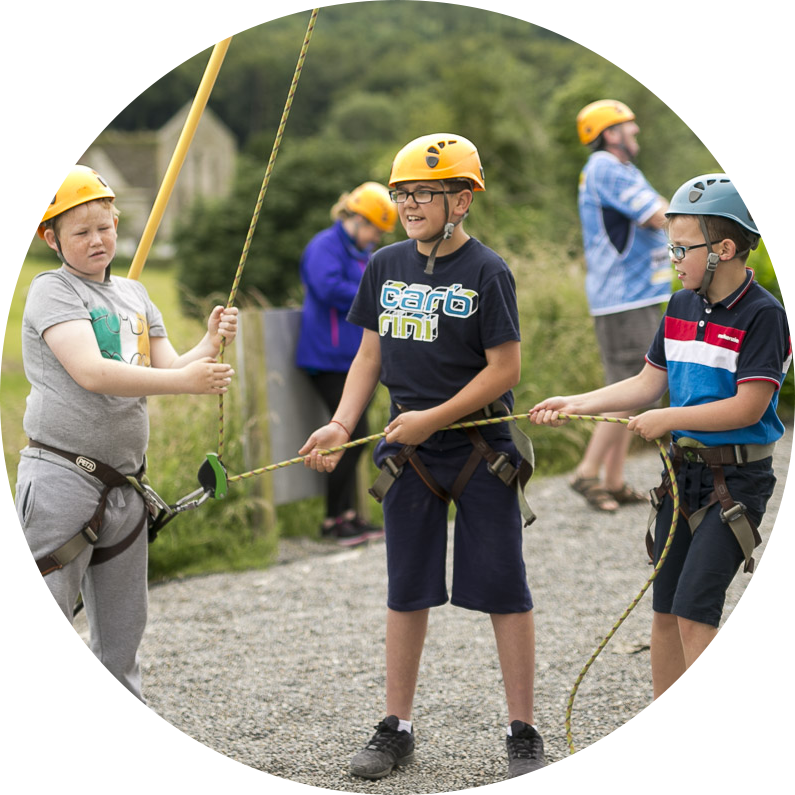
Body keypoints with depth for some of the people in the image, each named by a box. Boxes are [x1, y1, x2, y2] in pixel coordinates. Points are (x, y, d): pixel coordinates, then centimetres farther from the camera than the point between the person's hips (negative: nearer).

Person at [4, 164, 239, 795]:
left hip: (122, 480, 7)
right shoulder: (52, 292, -10)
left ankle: (135, 738, 28)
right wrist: (183, 380, -31)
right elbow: (90, 373, -24)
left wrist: (210, 345, -11)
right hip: (61, 475, -7)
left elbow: (171, 371, 9)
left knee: (122, 621, 17)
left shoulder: (133, 295, 13)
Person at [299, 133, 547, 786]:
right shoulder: (386, 267, 6)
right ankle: (397, 728, 19)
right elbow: (371, 354, 11)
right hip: (409, 450, 5)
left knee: (503, 588, 0)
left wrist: (433, 418, -16)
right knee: (407, 590, 10)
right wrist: (341, 426, -2)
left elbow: (504, 369, -12)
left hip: (481, 450, -5)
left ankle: (523, 732, 8)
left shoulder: (487, 273, -10)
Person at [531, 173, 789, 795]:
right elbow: (647, 384, 13)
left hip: (736, 479, -7)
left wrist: (670, 419, -17)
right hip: (685, 471, 8)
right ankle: (665, 736, 30)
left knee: (695, 611, -12)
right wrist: (574, 405, 5)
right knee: (665, 609, 13)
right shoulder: (682, 308, 8)